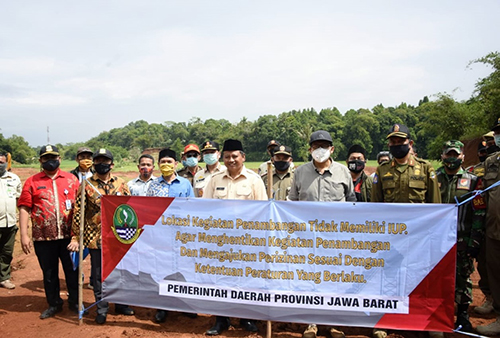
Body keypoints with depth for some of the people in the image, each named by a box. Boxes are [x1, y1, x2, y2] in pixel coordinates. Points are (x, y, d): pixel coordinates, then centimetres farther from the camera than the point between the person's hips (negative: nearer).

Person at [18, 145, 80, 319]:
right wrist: (24, 235, -6)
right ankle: (54, 304, 30)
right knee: (49, 273, 13)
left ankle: (74, 302, 26)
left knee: (72, 270, 9)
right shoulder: (32, 182, 3)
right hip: (43, 237, 0)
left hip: (69, 235, 0)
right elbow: (24, 208, 0)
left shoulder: (71, 179, 5)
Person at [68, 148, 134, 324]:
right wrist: (75, 237, -6)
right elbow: (78, 212, -2)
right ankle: (102, 309, 25)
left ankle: (121, 304, 30)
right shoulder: (86, 185, -2)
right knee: (98, 274, 9)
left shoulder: (121, 184, 3)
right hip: (95, 237, -1)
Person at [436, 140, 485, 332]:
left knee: (463, 276, 7)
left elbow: (479, 214, 0)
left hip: (462, 240, 0)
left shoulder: (472, 181, 3)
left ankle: (463, 314, 22)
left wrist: (475, 242, -5)